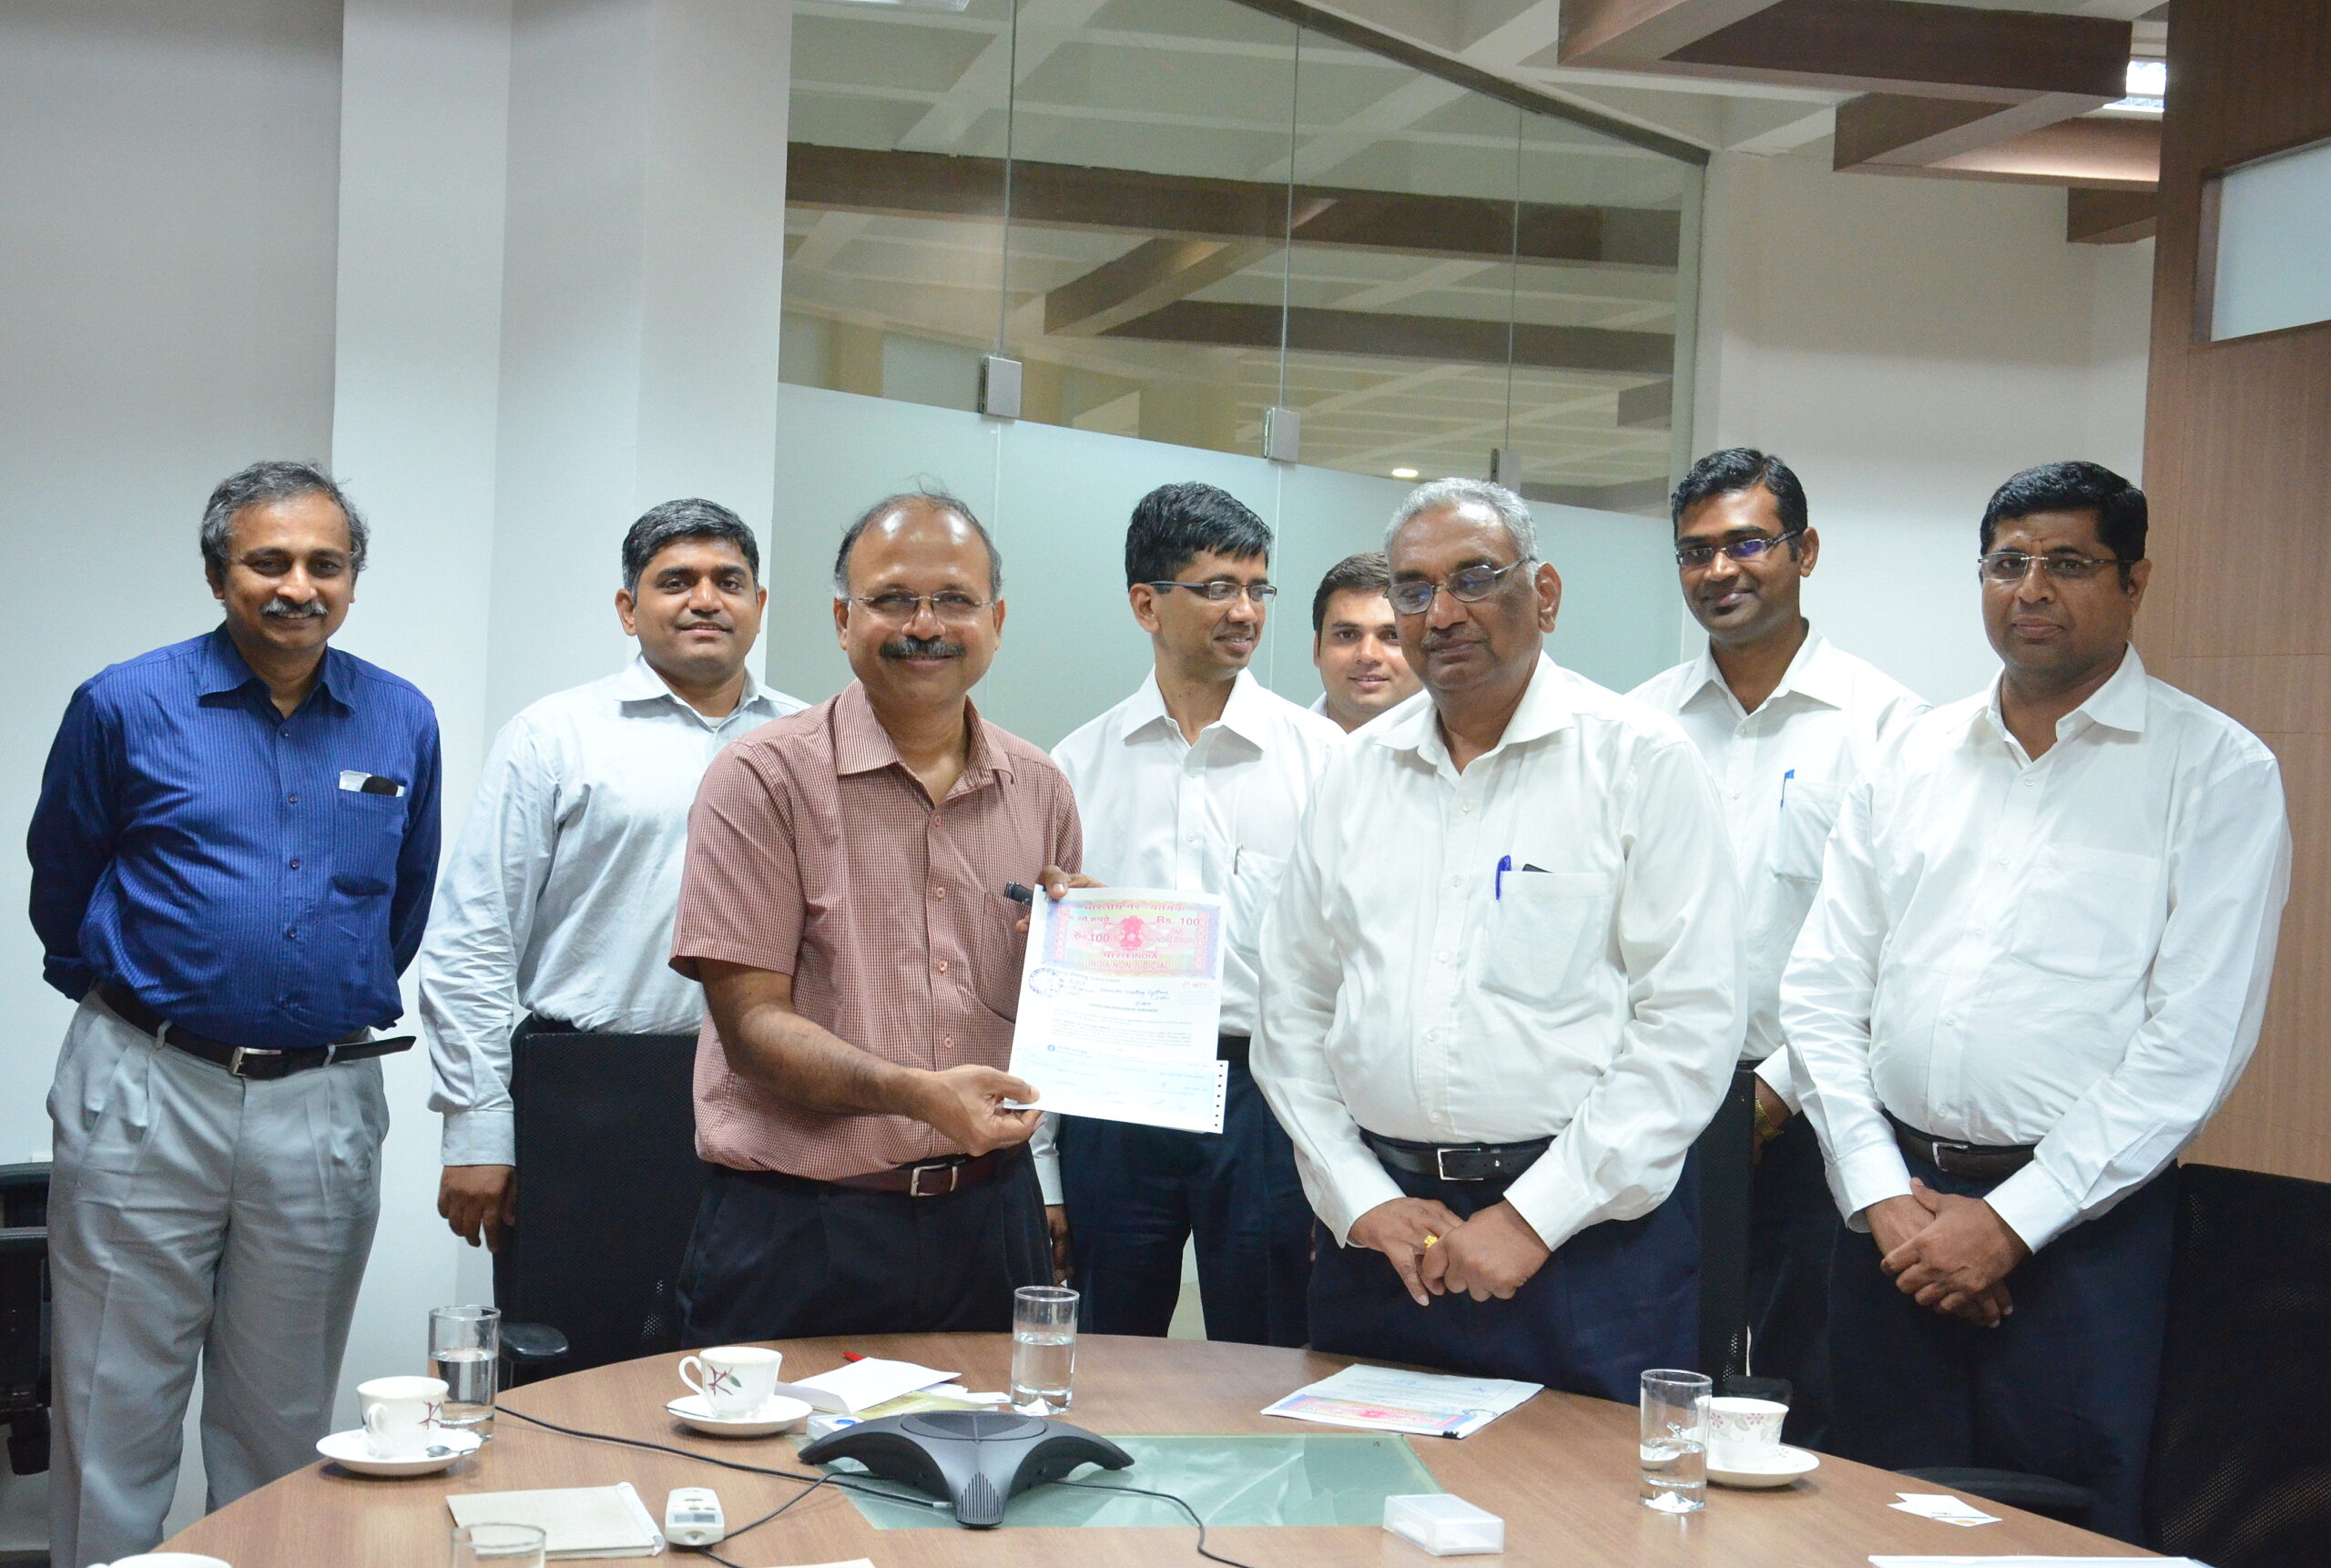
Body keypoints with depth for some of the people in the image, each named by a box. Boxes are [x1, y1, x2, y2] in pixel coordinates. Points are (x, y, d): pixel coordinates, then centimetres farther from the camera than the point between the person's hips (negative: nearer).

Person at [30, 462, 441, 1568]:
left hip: (325, 1105, 2)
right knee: (117, 1413, 3)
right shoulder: (126, 708, -2)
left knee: (284, 1427, 12)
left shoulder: (403, 722, 5)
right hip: (149, 1096, -2)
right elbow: (60, 890, 10)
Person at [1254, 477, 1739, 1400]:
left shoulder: (1640, 760, -3)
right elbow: (1293, 1009, 12)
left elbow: (1691, 1024, -9)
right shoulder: (1358, 771, 11)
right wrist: (1358, 1197, 0)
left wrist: (1533, 1217, -12)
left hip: (1587, 1231, -4)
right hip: (1378, 1229, 4)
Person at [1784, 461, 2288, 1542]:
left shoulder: (2218, 771, -3)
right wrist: (1883, 1193, -4)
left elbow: (2195, 1039, -9)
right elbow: (1820, 994, 8)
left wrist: (2011, 1220, -12)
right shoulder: (1910, 760, 10)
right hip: (1895, 1204, 4)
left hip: (2083, 1222, -4)